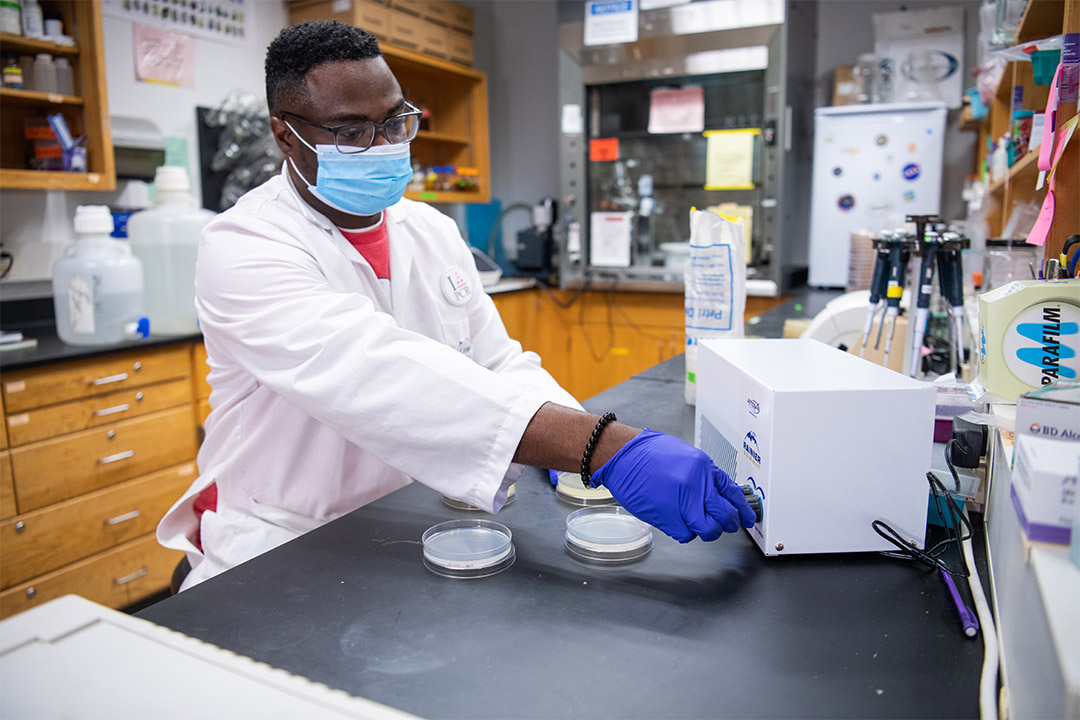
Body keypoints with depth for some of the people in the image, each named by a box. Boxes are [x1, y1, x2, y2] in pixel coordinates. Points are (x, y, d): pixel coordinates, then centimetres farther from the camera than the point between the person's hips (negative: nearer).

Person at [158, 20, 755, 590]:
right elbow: (369, 371, -32)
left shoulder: (433, 231, 7)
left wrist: (571, 433, -16)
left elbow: (495, 362, 7)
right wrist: (601, 447, -41)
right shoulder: (241, 248, -16)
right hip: (286, 543, -5)